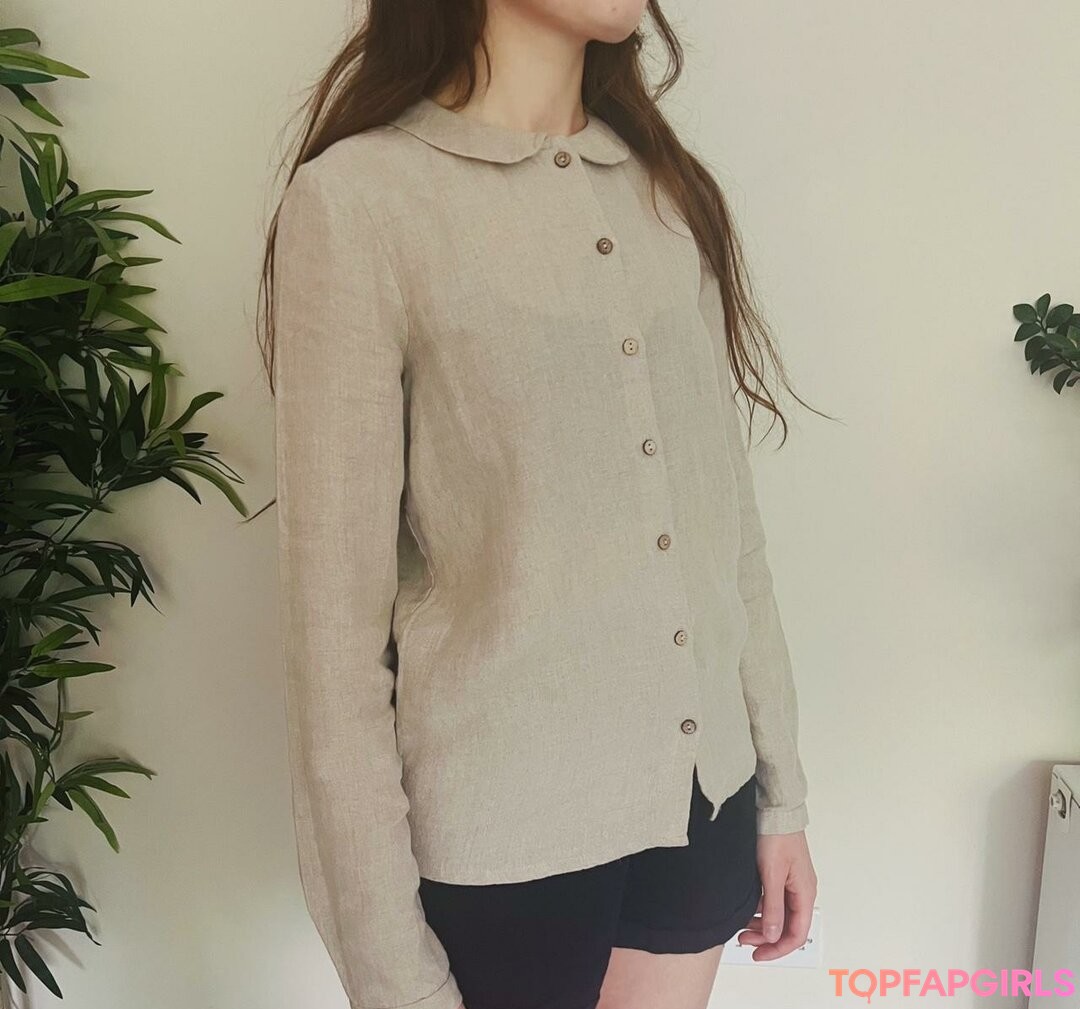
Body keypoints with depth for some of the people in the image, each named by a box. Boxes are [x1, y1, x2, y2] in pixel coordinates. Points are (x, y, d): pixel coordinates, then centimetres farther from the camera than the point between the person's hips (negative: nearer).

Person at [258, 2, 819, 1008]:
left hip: (705, 797, 5)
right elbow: (334, 614, -13)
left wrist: (781, 794, 8)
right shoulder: (357, 198, -13)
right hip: (502, 837, -5)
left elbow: (729, 517, 6)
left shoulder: (668, 186, 4)